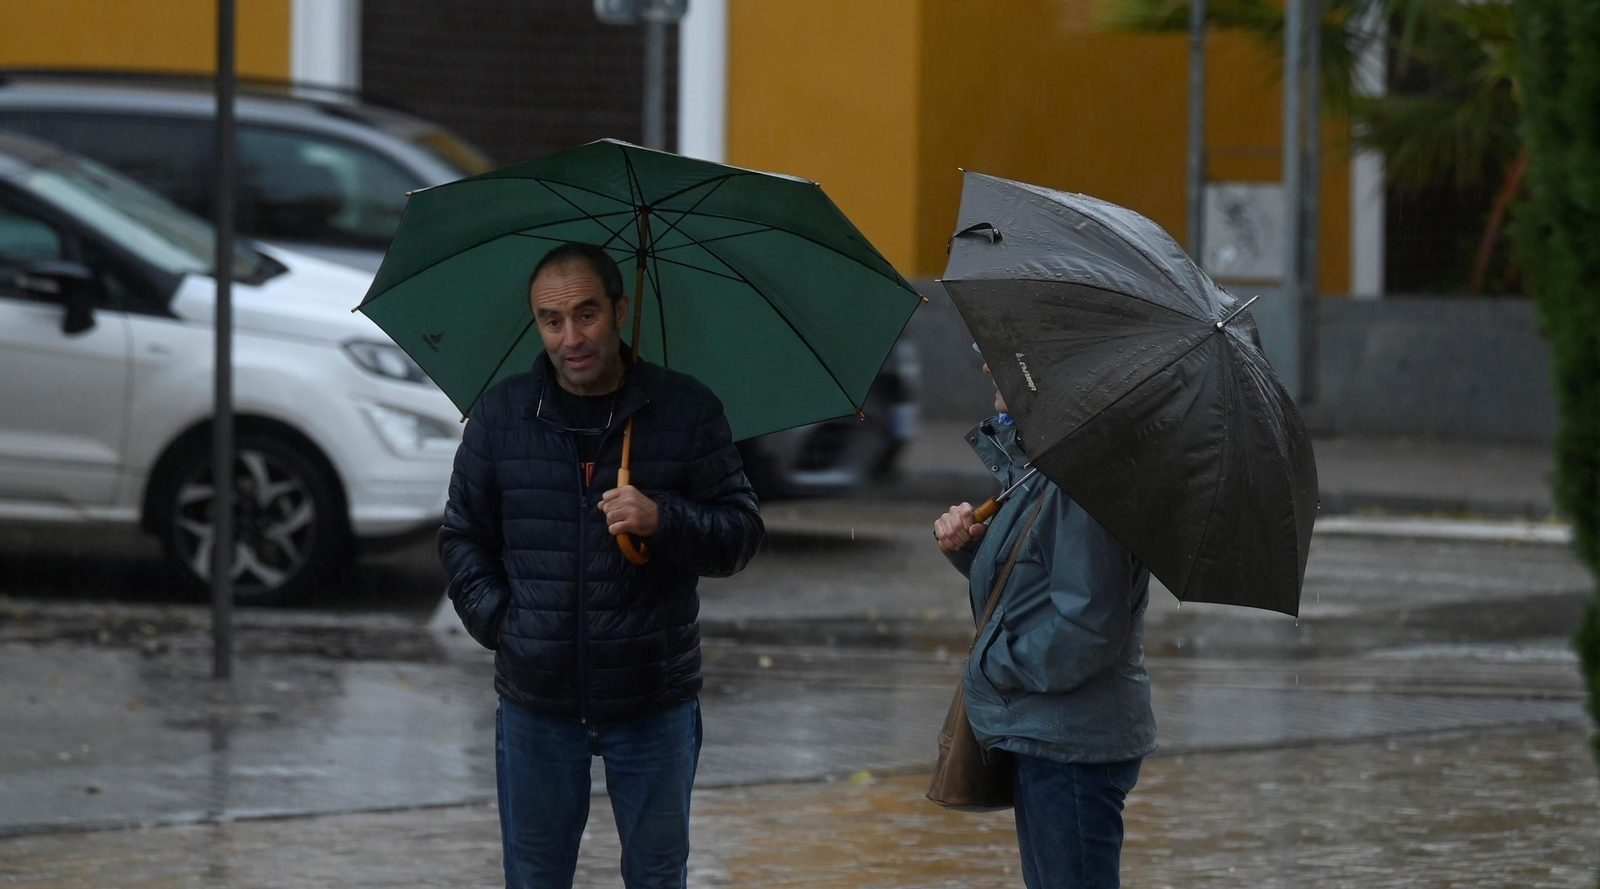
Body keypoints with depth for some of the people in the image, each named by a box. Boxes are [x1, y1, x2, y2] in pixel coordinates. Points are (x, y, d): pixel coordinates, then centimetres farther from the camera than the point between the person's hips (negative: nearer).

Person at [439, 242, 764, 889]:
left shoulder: (687, 410, -2)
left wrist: (662, 521, -21)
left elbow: (741, 533, -2)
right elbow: (462, 537, 10)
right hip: (536, 702, 1)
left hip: (653, 703, -1)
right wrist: (496, 620, -5)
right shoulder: (501, 415, 2)